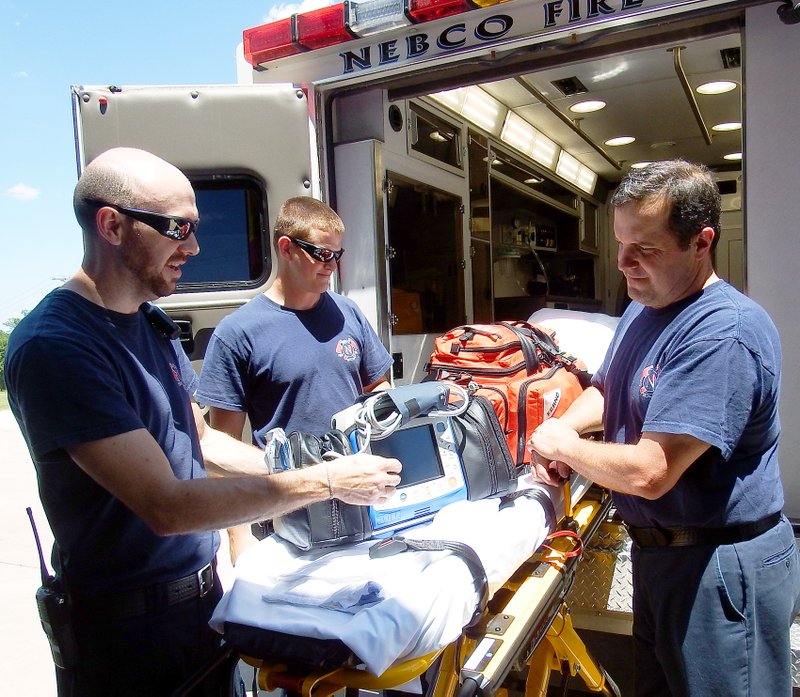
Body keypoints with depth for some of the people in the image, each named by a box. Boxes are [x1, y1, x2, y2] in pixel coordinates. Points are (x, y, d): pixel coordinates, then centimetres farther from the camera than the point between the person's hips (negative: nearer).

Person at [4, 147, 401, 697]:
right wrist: (325, 482, -25)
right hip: (127, 626, -7)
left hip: (202, 593, 8)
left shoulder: (150, 323, 5)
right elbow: (167, 506, -29)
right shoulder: (55, 345, -25)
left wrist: (294, 466, 0)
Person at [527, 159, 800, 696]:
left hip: (722, 568, -9)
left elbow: (648, 474, -33)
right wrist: (563, 427, -4)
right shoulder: (642, 309, 3)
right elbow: (606, 389, 18)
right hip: (657, 548, 9)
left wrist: (566, 447, -15)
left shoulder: (725, 333, -28)